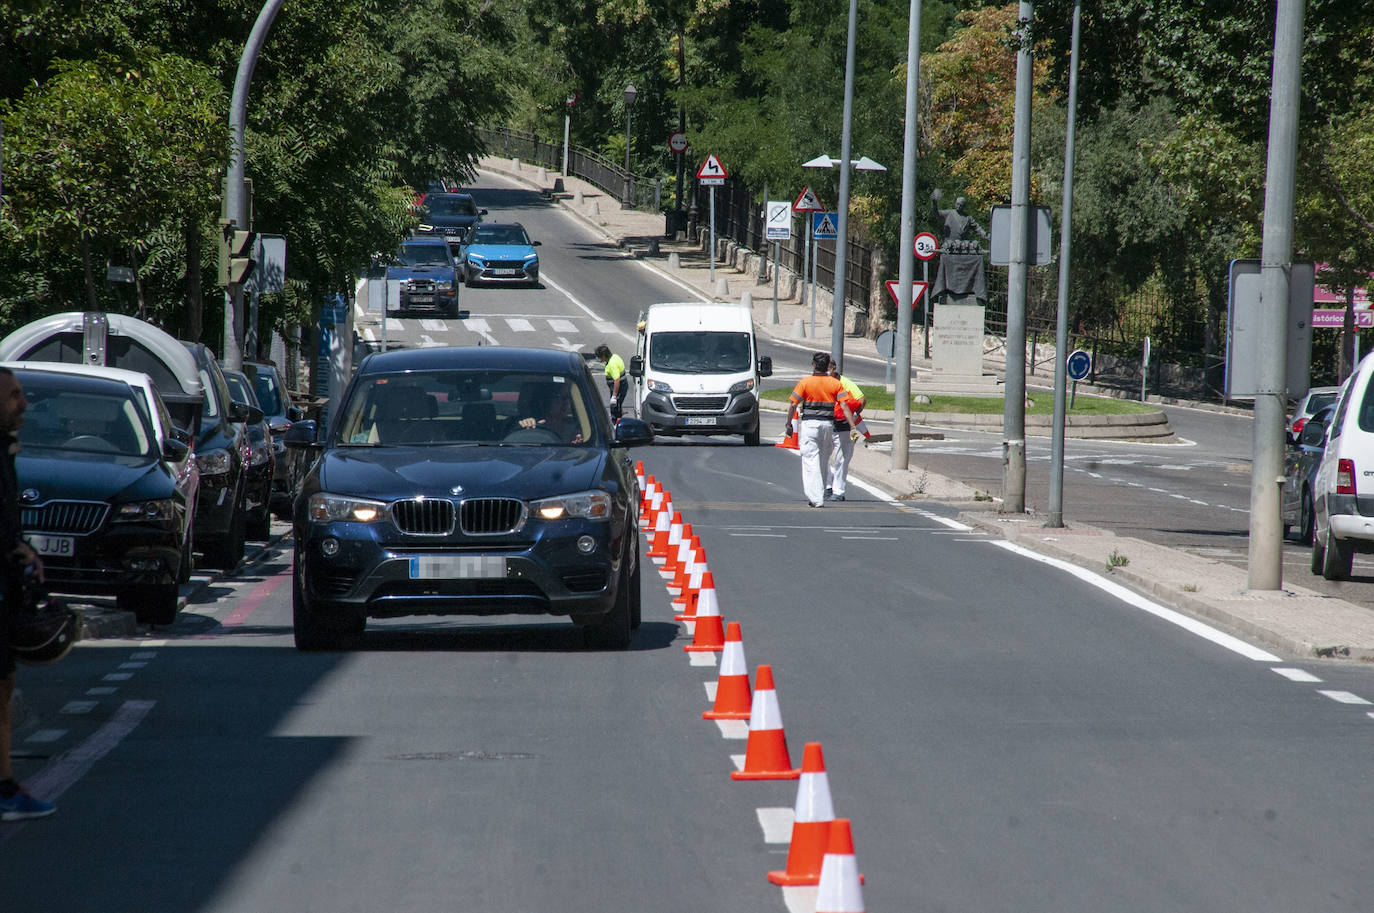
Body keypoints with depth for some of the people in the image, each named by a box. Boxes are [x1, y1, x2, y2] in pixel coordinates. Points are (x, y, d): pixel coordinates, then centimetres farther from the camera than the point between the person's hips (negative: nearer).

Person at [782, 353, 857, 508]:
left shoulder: (805, 383, -5)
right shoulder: (836, 384, 3)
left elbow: (793, 405, -7)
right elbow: (844, 406, -4)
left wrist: (788, 424, 4)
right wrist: (852, 426, -5)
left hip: (809, 425, -4)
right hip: (828, 424, 4)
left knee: (811, 462, -4)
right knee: (823, 462, 14)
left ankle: (816, 498, -14)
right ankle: (819, 497, 22)